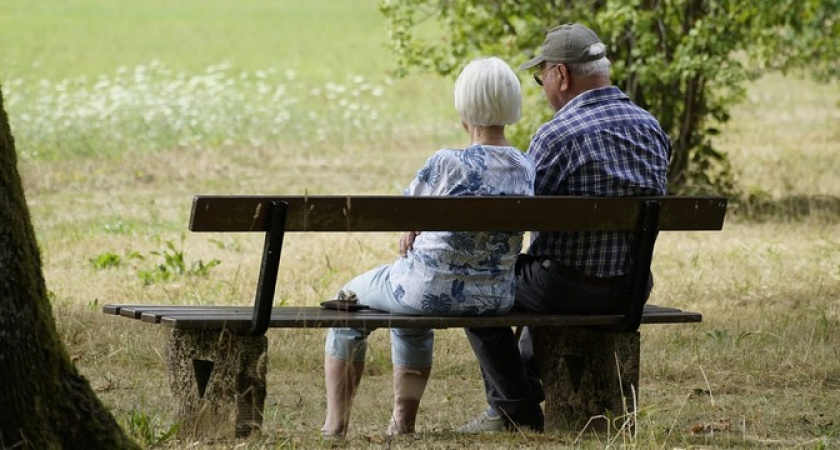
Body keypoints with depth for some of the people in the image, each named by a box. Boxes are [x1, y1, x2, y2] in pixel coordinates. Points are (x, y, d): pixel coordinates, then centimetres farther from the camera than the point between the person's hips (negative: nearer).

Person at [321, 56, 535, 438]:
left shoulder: (447, 164, -22)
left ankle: (335, 425, 28)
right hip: (495, 298, 6)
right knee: (412, 318, 39)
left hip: (432, 289, -5)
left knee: (349, 299, 26)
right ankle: (403, 424, 40)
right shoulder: (526, 168, -5)